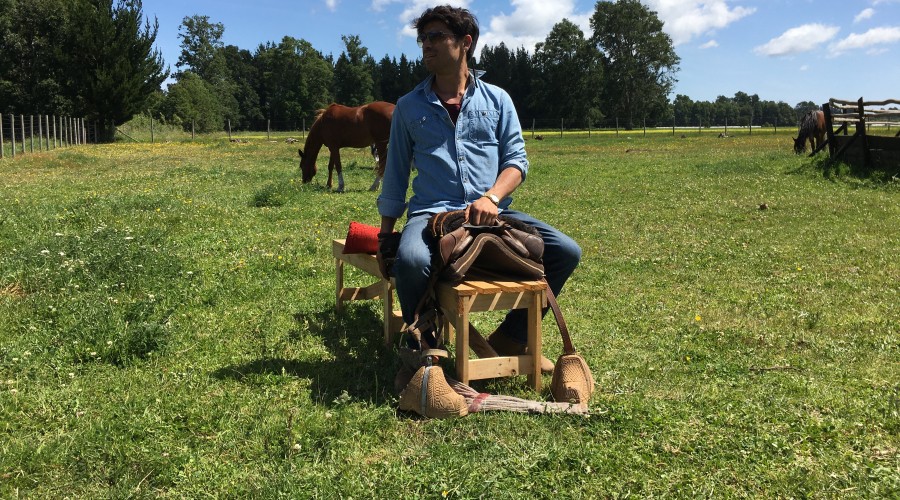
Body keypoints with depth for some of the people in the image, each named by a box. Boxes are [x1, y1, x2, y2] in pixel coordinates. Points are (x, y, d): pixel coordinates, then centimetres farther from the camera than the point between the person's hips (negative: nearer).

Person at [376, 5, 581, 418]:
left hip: (492, 213, 2)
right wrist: (385, 236, 10)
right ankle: (422, 347, -8)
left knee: (566, 251, -16)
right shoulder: (409, 107, 12)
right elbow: (395, 177, 14)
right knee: (411, 261, -36)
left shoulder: (497, 100, 12)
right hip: (432, 213, -2)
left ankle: (510, 338, 4)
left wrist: (492, 197, -16)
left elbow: (517, 159, 4)